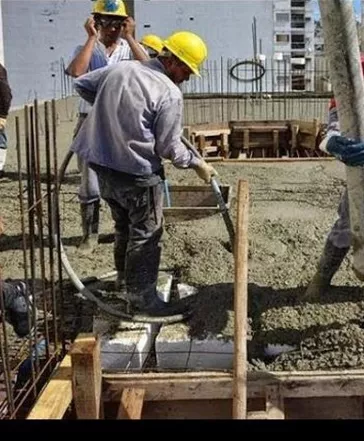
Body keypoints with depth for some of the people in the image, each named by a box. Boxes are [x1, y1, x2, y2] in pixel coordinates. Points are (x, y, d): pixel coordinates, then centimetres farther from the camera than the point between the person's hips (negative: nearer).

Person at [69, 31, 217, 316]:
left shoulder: (120, 68, 4)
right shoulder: (170, 93, -16)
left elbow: (82, 84, 16)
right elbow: (169, 146, -12)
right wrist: (197, 163, 4)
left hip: (104, 165, 8)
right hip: (139, 173, -8)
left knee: (124, 226, 25)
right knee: (145, 234, 6)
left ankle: (125, 278, 42)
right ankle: (142, 296, 14)